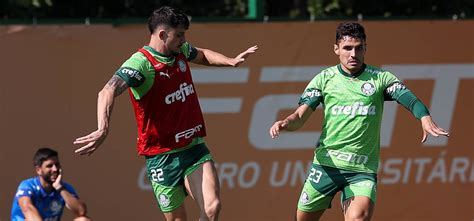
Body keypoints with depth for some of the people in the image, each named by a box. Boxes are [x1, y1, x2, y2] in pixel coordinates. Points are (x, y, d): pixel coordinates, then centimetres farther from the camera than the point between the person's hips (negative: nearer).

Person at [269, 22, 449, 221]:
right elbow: (300, 116, 0)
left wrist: (425, 118, -35)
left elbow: (408, 98, -13)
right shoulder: (325, 78, 6)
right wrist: (285, 123, -24)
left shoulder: (380, 78, 3)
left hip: (363, 169, -2)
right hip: (326, 163, 2)